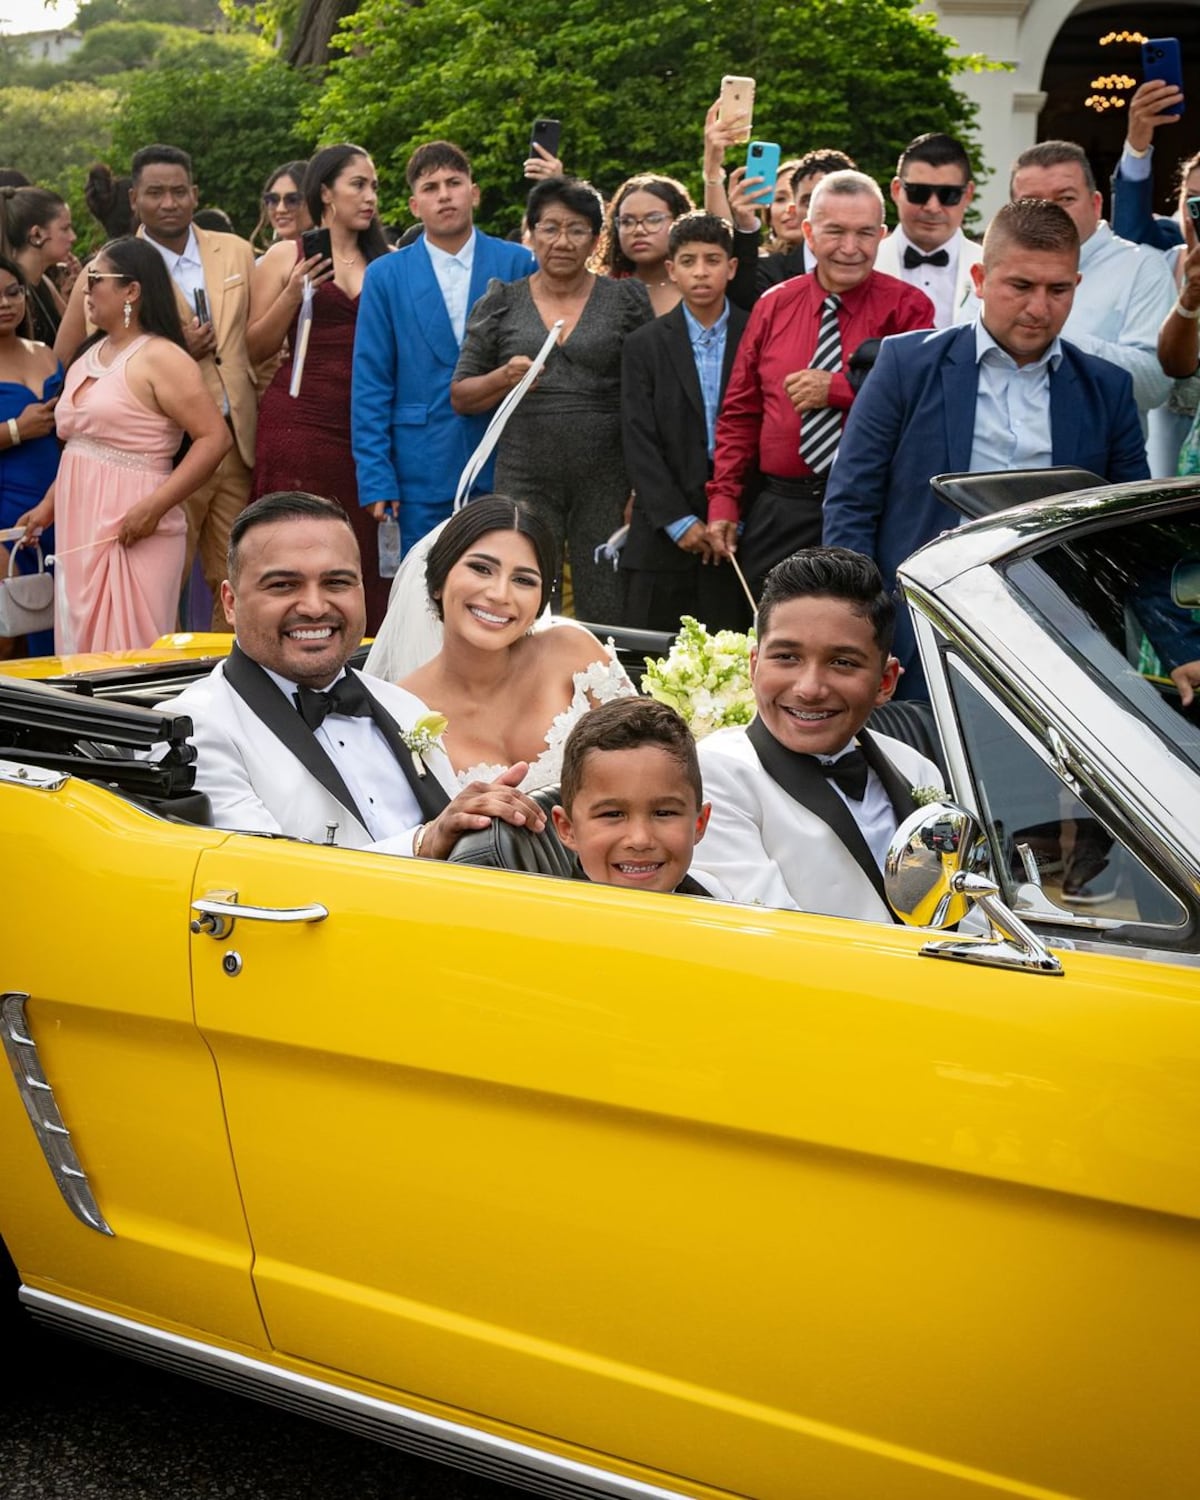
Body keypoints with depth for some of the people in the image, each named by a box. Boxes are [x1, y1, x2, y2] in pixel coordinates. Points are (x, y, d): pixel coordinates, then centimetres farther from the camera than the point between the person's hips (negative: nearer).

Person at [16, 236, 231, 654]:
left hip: (131, 532, -8)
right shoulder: (87, 358, 15)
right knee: (83, 648, 10)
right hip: (78, 529, 8)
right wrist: (48, 507, 15)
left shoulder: (160, 358, -10)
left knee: (128, 653, -7)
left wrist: (153, 507, -22)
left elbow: (215, 438, -18)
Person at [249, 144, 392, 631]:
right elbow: (256, 348, 4)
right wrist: (292, 295, -9)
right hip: (301, 421, -3)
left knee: (366, 557, -1)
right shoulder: (286, 257, 6)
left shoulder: (385, 261, 14)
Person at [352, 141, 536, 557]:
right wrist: (375, 478, -5)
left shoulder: (519, 265, 5)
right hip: (421, 473, 0)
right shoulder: (386, 276, 5)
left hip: (505, 472, 0)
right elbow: (370, 386, 3)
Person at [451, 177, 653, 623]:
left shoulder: (626, 299, 6)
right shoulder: (500, 302, 9)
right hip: (524, 480, 1)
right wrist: (504, 378, -10)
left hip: (606, 481, -1)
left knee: (607, 617, 0)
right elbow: (461, 396, 10)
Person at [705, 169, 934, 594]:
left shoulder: (907, 308, -1)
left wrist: (838, 389, -16)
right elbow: (739, 414, 11)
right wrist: (724, 500, 4)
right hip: (779, 512, 3)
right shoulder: (773, 307, 9)